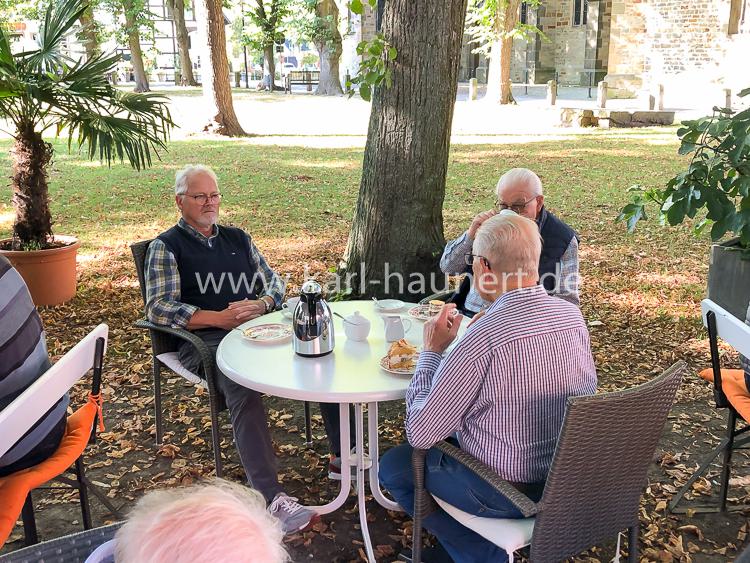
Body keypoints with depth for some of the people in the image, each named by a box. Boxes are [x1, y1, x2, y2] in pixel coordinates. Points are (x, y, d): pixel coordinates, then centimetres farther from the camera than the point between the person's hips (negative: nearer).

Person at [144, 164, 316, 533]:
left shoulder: (238, 238, 24)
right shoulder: (166, 247, 7)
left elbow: (274, 281, 22)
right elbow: (159, 309, -5)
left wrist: (261, 304, -2)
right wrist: (220, 318, -12)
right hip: (204, 341, -5)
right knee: (243, 388, -37)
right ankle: (271, 499, -40)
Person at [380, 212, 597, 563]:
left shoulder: (483, 338, -30)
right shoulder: (573, 316, -9)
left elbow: (419, 434, -20)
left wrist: (431, 351, -9)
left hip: (511, 492, -7)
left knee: (394, 465, 12)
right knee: (453, 433, 28)